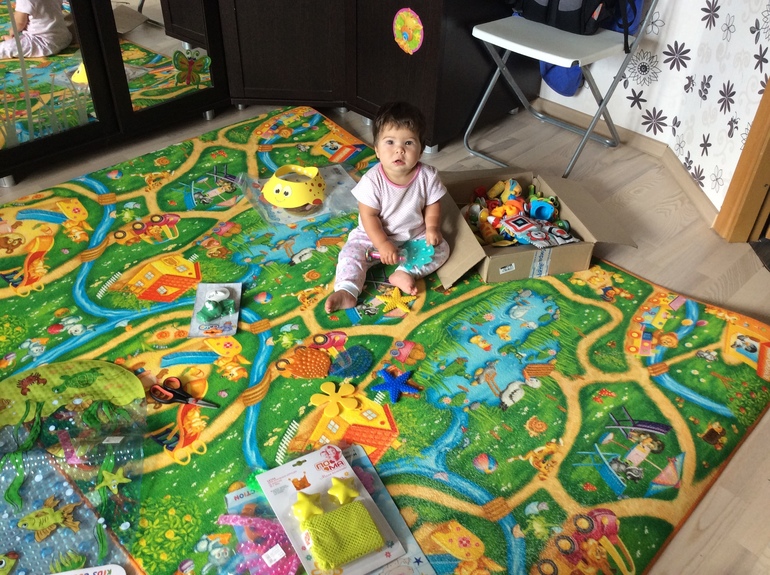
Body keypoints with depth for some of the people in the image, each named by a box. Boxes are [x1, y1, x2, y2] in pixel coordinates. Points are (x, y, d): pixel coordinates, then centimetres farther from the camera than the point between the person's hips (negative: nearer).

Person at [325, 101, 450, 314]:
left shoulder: (428, 176, -17)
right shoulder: (372, 180, -24)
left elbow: (432, 205, -2)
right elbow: (368, 216, -20)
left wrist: (432, 228, -19)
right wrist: (383, 244, -28)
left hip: (415, 236, 2)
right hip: (375, 236, -2)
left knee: (441, 247, -15)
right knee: (351, 251, -21)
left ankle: (405, 273, -24)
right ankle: (346, 291, -29)